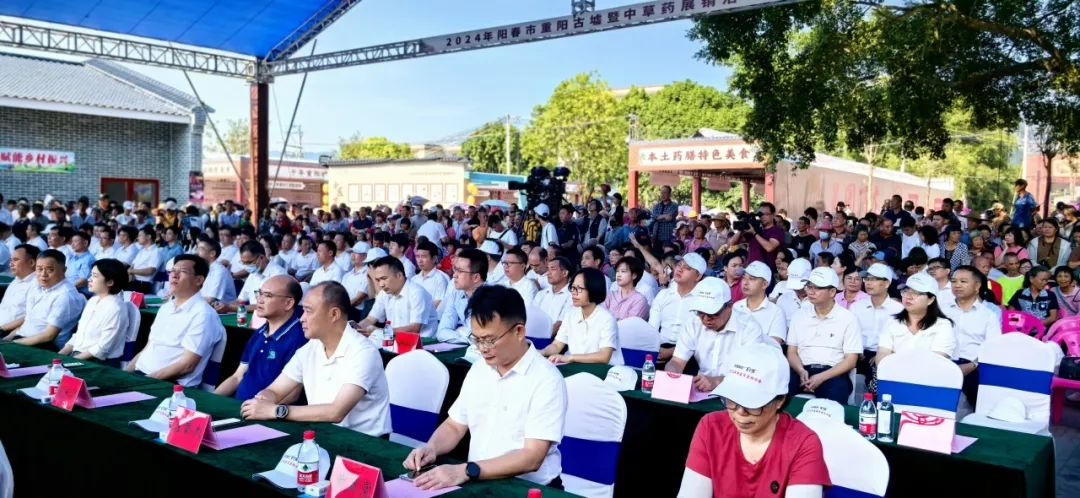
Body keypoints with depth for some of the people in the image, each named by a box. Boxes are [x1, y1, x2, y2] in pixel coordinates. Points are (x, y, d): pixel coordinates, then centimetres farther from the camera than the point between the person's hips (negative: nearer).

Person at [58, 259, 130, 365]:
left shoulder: (115, 308, -14)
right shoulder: (92, 301, 13)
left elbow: (103, 348, -17)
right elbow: (78, 334, 16)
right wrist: (60, 355, 4)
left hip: (101, 363, -8)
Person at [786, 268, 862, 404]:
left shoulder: (848, 319, 3)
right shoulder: (799, 317, 15)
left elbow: (851, 360, -1)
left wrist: (821, 377, -15)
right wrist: (801, 371, -11)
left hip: (833, 374, -2)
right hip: (802, 371, 2)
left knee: (836, 392, -36)